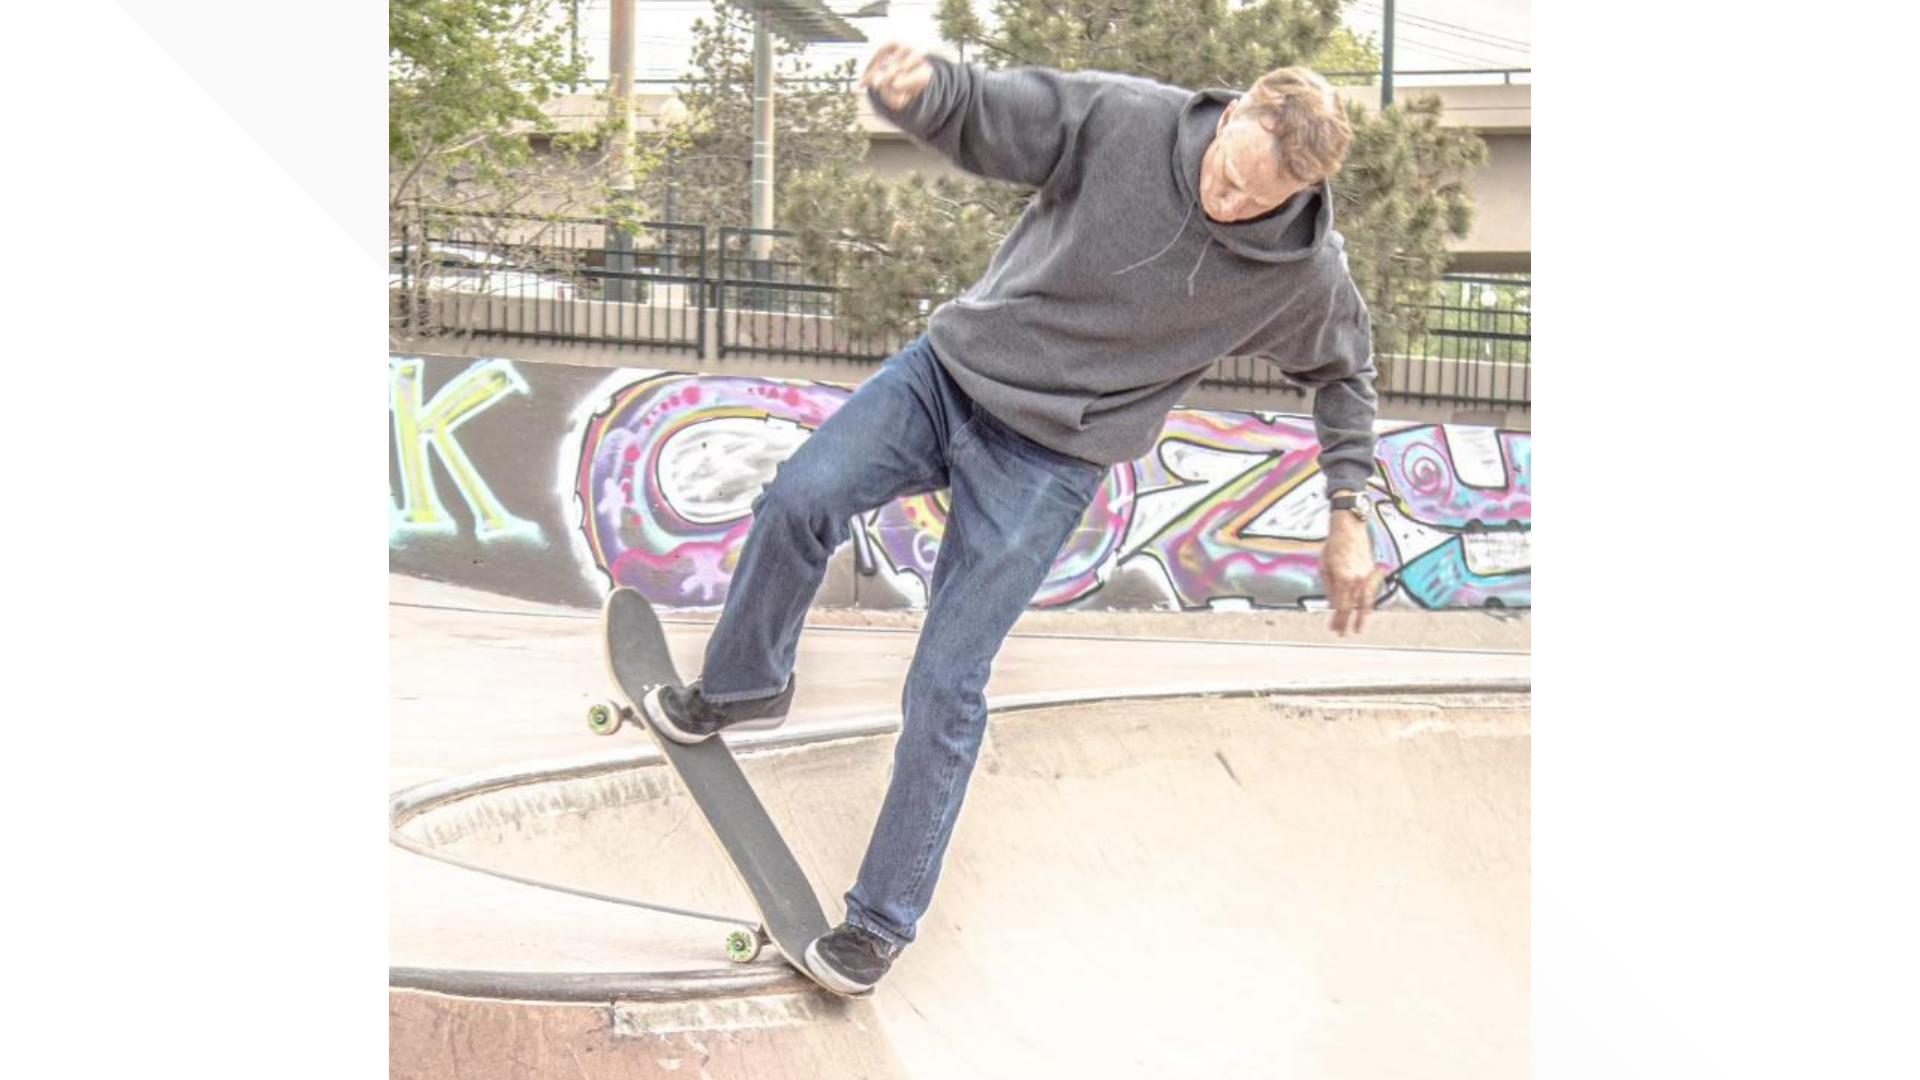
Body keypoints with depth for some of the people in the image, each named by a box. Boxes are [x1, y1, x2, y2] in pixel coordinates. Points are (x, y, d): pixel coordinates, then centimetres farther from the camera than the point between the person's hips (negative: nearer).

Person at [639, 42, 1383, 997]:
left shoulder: (1303, 272, -12)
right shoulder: (1123, 120, -15)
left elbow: (1341, 369, 8)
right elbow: (981, 115, -11)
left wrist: (1349, 512, 6)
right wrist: (916, 88, -34)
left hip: (1047, 461, -2)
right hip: (952, 367, 2)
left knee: (945, 689, -7)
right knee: (799, 499, -16)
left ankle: (883, 919, 9)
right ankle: (743, 688, 15)